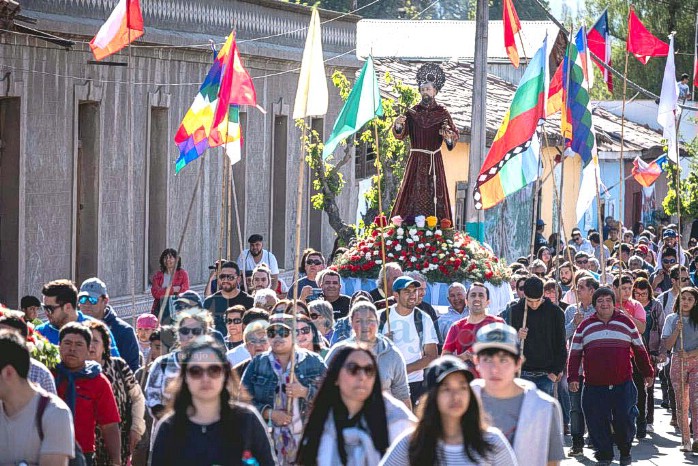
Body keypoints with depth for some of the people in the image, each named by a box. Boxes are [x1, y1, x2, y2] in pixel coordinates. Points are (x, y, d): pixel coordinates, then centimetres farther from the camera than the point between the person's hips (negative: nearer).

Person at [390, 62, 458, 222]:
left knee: (434, 195, -4)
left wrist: (449, 135, -27)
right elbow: (400, 134, -4)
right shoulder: (412, 113, 6)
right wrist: (398, 125, -26)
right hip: (416, 161, 0)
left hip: (434, 161, 0)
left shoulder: (442, 113, 4)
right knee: (413, 195, -5)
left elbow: (454, 135, -4)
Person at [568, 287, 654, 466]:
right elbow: (575, 353, 9)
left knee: (625, 420, 0)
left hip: (623, 384, -1)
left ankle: (625, 450, 22)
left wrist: (648, 372, 18)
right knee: (597, 422, 0)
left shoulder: (626, 322, 8)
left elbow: (640, 349, 15)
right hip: (594, 386, 1)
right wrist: (573, 377, 0)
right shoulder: (585, 326, 8)